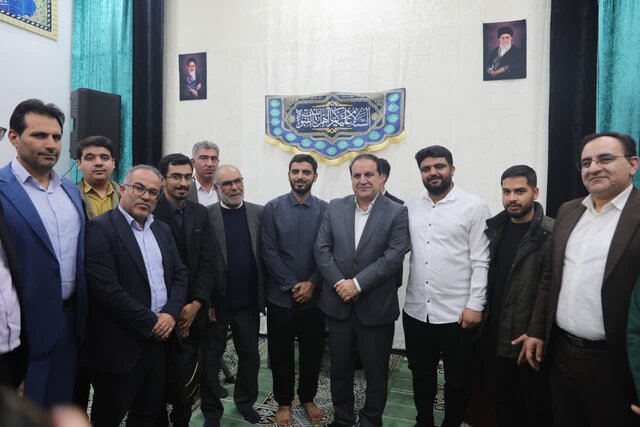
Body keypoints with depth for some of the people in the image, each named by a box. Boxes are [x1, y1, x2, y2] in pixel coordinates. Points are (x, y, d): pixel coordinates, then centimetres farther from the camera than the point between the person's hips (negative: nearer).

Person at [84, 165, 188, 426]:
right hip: (120, 343, -6)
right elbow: (107, 289, -20)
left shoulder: (162, 230, 10)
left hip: (160, 337, 6)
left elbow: (180, 274, 9)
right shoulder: (100, 228, -12)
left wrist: (171, 314, -8)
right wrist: (151, 322, -15)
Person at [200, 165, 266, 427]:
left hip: (249, 302, 3)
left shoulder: (259, 213, 0)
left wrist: (264, 295, -1)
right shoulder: (206, 216, -8)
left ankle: (245, 400, 41)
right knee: (210, 360, 13)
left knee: (250, 356, 18)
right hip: (217, 303, -2)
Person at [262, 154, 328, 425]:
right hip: (281, 296, -1)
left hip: (314, 296, 1)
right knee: (281, 353, 12)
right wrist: (292, 285, -13)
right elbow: (268, 252, -8)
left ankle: (307, 398, 36)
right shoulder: (273, 208, -3)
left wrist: (312, 283, -12)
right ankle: (283, 402, 33)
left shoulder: (325, 210, 0)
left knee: (312, 352, 14)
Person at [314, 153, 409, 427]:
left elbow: (394, 257, -14)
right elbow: (322, 249, -1)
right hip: (338, 303, 3)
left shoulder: (397, 213, -6)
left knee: (376, 373, 13)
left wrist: (357, 284, -18)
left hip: (376, 307, -2)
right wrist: (339, 283, -13)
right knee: (339, 369, 18)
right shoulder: (335, 208, 3)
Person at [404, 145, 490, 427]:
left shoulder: (474, 207, -6)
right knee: (421, 375, 20)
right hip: (416, 311, 4)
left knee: (458, 380, 14)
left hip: (456, 313, -3)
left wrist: (475, 305, -12)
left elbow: (481, 261, -8)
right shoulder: (411, 207, 6)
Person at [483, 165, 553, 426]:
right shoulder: (494, 228, 5)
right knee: (502, 402, 20)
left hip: (528, 338, -5)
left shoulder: (551, 234, -14)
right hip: (495, 336, 5)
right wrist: (481, 313, 7)